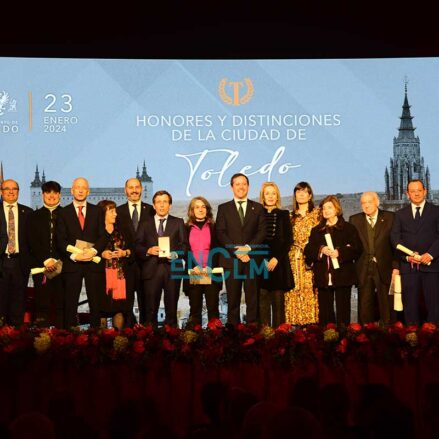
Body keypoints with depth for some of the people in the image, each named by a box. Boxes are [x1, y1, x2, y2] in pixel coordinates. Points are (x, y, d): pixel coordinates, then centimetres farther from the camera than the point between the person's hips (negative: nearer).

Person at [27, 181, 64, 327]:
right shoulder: (34, 216, 13)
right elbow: (32, 242, 5)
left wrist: (57, 261, -8)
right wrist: (46, 260, -7)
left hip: (62, 266, -1)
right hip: (40, 266, 1)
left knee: (60, 304, -4)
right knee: (42, 304, -2)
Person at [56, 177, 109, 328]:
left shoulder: (97, 211, 12)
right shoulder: (63, 213, 8)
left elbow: (104, 235, 4)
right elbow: (61, 240, 1)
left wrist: (94, 250, -14)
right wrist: (73, 255, -14)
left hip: (94, 262, 1)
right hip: (72, 263, -1)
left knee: (95, 302, 1)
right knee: (71, 303, 0)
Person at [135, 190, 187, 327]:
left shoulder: (178, 223, 13)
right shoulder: (145, 224, 14)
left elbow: (184, 245, 6)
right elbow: (137, 247, 8)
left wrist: (176, 254, -13)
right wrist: (148, 250, -11)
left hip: (172, 269, 0)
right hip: (151, 269, 0)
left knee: (171, 308, 2)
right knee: (150, 308, -1)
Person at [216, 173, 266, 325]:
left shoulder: (258, 208, 13)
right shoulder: (223, 208, 10)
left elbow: (262, 232, 3)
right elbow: (220, 233, 1)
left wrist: (248, 247, -11)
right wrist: (236, 250, -11)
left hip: (252, 259, 0)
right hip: (231, 259, 0)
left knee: (252, 298, -1)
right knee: (233, 299, 1)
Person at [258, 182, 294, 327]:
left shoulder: (283, 215, 9)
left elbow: (288, 240, 4)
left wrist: (276, 258, -8)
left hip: (278, 263, 0)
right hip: (260, 264, 0)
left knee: (278, 301, -1)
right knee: (262, 301, -3)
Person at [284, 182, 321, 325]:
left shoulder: (317, 213, 7)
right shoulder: (291, 216, 15)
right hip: (294, 259, 2)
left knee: (310, 291, -8)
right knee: (294, 292, -4)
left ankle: (312, 323, -7)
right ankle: (295, 325, -3)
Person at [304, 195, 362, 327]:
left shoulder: (348, 228, 7)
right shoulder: (316, 230, 16)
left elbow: (357, 248, -2)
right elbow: (308, 251, 7)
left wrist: (340, 252, -15)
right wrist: (320, 250, -12)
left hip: (342, 276, -3)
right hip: (323, 277, 3)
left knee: (343, 310, -2)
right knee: (325, 311, 2)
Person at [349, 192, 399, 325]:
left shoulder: (390, 218, 3)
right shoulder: (354, 220, 7)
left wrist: (396, 266, -6)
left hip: (384, 269, -1)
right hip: (363, 270, 1)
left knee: (387, 307, 4)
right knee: (365, 307, 4)